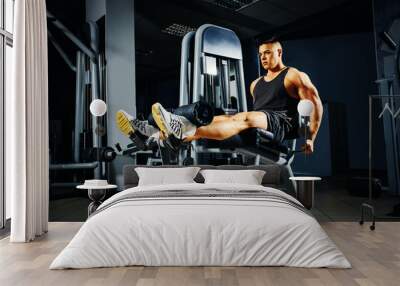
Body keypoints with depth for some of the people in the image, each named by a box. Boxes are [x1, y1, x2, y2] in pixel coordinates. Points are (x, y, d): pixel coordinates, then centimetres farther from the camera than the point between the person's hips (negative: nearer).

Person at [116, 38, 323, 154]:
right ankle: (155, 133, -31)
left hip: (282, 124, -6)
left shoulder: (294, 76, 7)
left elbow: (316, 104, 1)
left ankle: (185, 132, -60)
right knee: (211, 120, -15)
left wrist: (311, 138, -4)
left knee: (245, 118, -39)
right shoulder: (256, 84, 26)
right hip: (257, 128, 7)